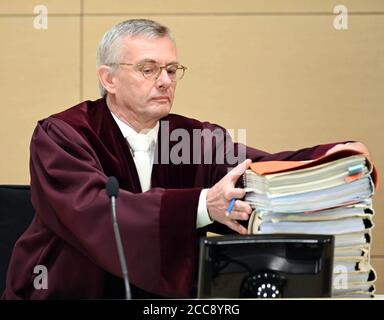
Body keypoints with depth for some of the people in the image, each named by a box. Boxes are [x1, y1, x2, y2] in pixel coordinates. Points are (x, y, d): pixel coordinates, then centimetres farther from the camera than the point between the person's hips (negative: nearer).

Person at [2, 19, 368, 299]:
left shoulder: (196, 138, 3)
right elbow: (94, 212, -26)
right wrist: (203, 206, -37)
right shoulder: (61, 136, -10)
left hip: (163, 296, 4)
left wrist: (331, 160, -30)